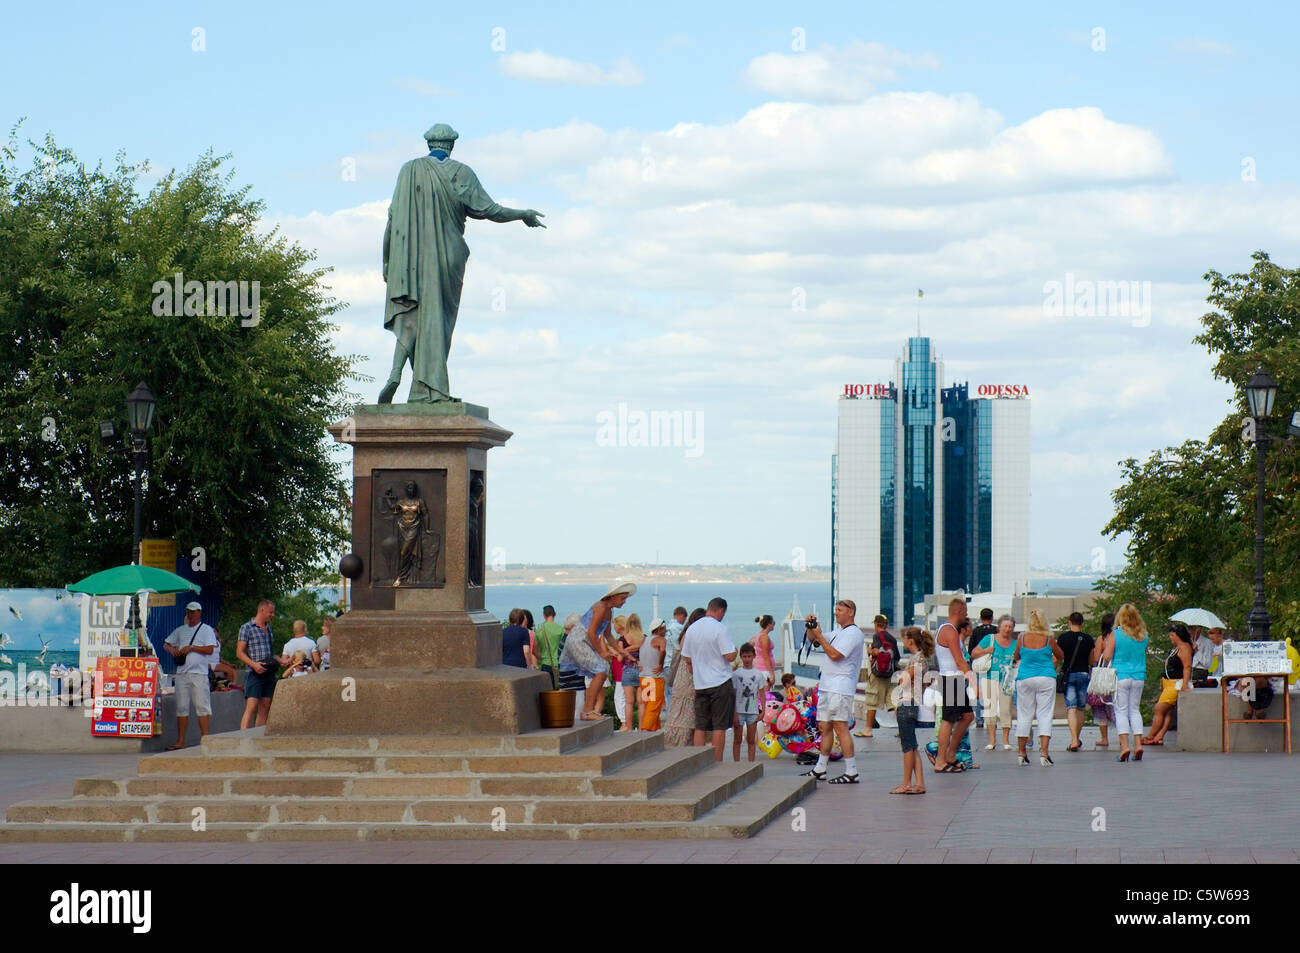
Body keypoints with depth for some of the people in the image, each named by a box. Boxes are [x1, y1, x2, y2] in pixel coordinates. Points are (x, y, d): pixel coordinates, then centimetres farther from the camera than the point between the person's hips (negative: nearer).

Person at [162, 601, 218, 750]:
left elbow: (210, 649, -8)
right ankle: (180, 742, 8)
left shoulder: (207, 630, 3)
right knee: (181, 708, 5)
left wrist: (191, 647, -12)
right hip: (182, 673, 5)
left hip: (199, 673, -5)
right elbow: (166, 644, 24)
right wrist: (172, 650, 2)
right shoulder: (180, 630, 19)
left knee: (202, 707, -8)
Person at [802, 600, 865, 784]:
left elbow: (834, 654, -19)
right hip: (827, 686, 10)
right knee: (824, 727, 11)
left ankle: (851, 772, -12)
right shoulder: (838, 633, 22)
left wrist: (819, 635, -13)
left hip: (840, 689, -10)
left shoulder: (853, 633, -9)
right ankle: (820, 770, 17)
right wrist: (811, 627, 10)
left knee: (840, 727, -12)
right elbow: (814, 639, 30)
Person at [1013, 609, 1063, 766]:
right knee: (1045, 715, 1)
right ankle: (1044, 752, -10)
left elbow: (1016, 657, 12)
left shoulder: (1022, 638, -3)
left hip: (1025, 680, 1)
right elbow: (1061, 657, 10)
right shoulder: (1049, 639, -5)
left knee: (1024, 715, 9)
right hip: (1046, 679, -1)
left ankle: (1022, 753, 13)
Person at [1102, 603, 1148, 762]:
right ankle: (1138, 744, 4)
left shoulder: (1116, 634, -9)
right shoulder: (1143, 635, 2)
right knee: (1134, 710, 13)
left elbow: (1107, 656, -10)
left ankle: (1124, 745, -10)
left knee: (1121, 711, 0)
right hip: (1139, 676, 3)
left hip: (1121, 676, -3)